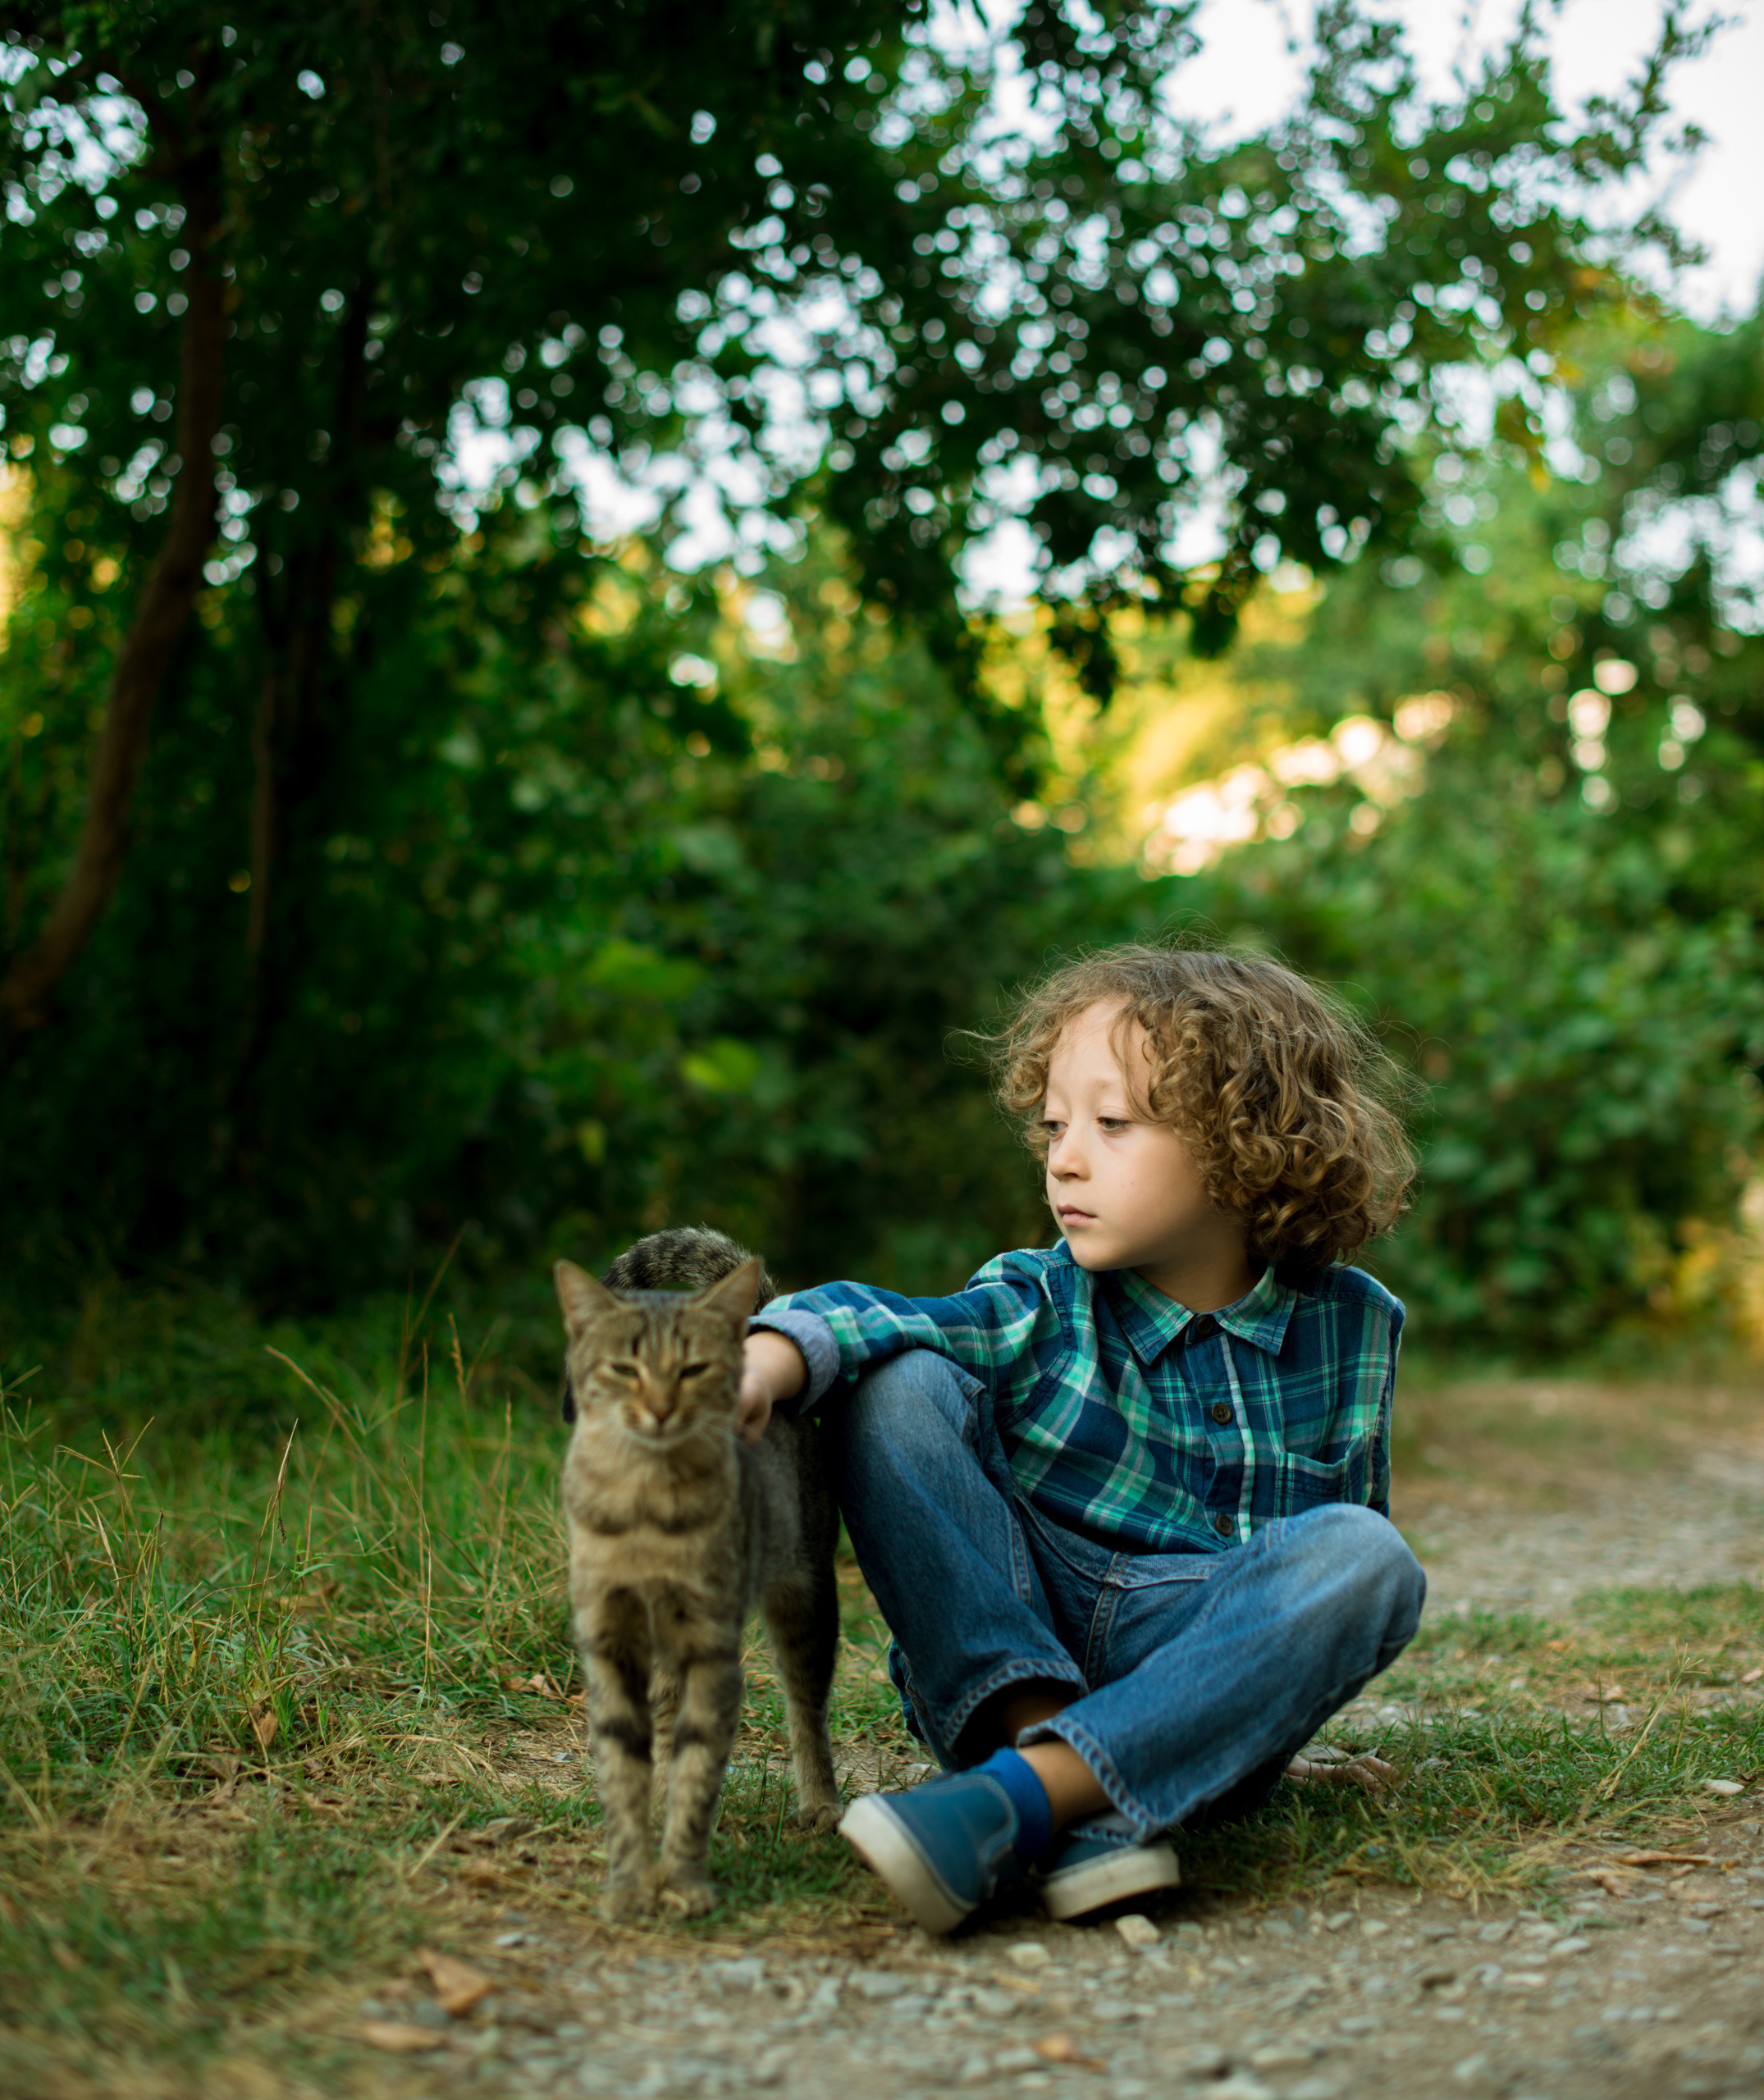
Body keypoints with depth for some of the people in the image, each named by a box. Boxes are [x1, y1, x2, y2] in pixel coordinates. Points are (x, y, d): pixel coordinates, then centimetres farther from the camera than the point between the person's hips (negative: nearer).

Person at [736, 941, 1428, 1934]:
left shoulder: (1350, 1329, 3)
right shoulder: (1041, 1309, -2)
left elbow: (1355, 1514, 16)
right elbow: (865, 1321, -21)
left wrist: (1295, 1669, 4)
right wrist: (768, 1359, -42)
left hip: (1195, 1676, 1)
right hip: (1001, 1654, 0)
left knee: (1368, 1557, -28)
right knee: (896, 1389, -19)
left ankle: (1026, 1795, -37)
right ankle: (1063, 1769, -30)